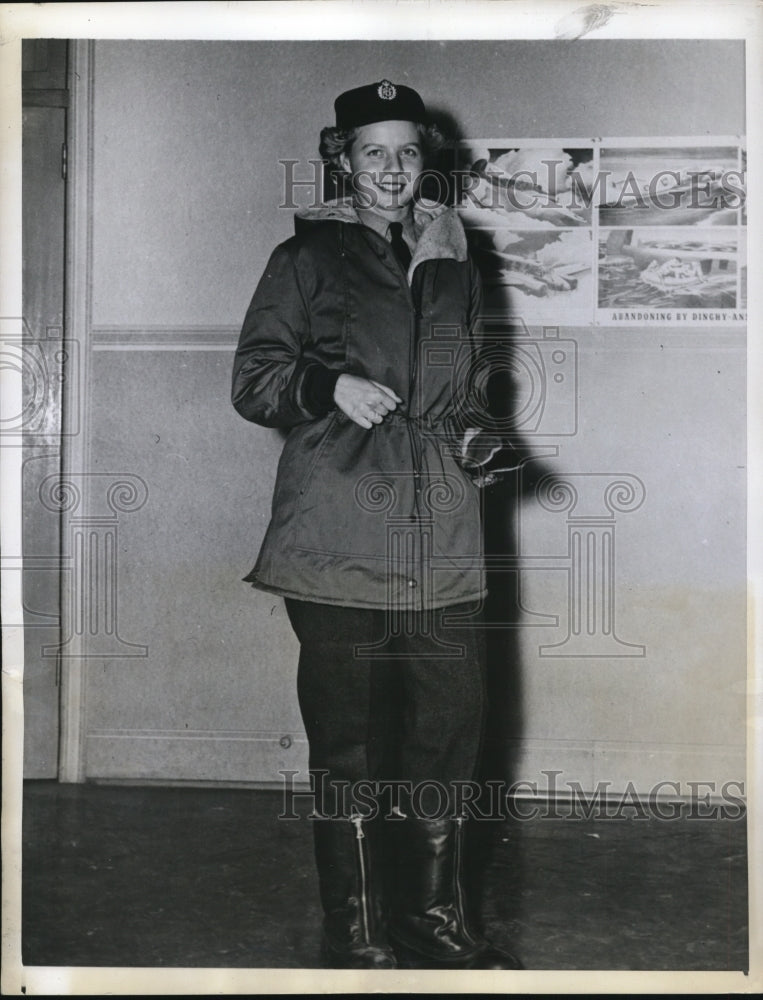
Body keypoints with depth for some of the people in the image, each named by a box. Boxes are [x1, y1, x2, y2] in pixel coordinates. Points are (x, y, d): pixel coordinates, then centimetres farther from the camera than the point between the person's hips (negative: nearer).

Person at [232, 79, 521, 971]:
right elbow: (252, 379, 3)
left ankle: (435, 915, 24)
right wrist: (331, 386, -14)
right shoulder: (307, 258, 6)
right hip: (340, 541, -4)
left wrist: (472, 435, 8)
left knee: (450, 728, 6)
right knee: (348, 740, 1)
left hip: (443, 543, 5)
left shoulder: (453, 265, 19)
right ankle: (357, 936, 16)